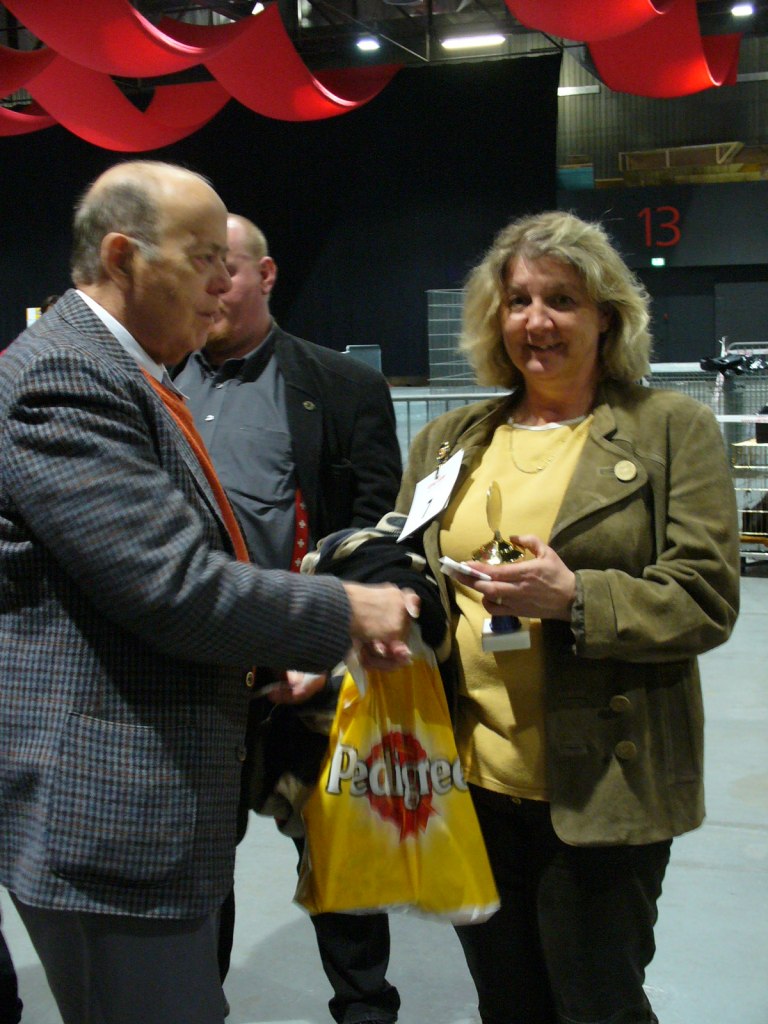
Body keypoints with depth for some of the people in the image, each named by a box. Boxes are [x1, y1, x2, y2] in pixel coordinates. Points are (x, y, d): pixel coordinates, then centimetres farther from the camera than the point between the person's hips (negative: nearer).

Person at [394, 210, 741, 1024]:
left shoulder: (672, 429, -1)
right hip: (471, 778, 4)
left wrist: (575, 598, -22)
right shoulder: (446, 441, 12)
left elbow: (706, 599, -8)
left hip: (601, 788, -4)